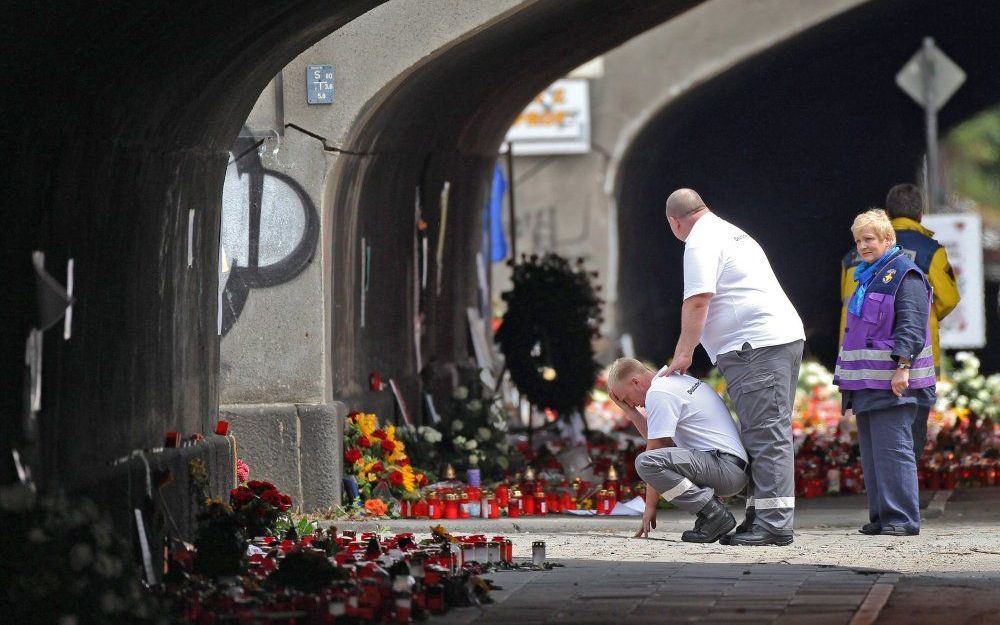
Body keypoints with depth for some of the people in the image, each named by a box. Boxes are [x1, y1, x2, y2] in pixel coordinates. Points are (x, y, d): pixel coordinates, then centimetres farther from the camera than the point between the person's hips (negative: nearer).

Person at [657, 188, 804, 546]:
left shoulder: (700, 243, -5)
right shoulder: (731, 233, 27)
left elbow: (697, 302, -14)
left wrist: (682, 354, -6)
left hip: (756, 346, -10)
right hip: (783, 338, 10)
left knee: (766, 435, -12)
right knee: (767, 435, 11)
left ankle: (773, 524, -15)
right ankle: (762, 518, 13)